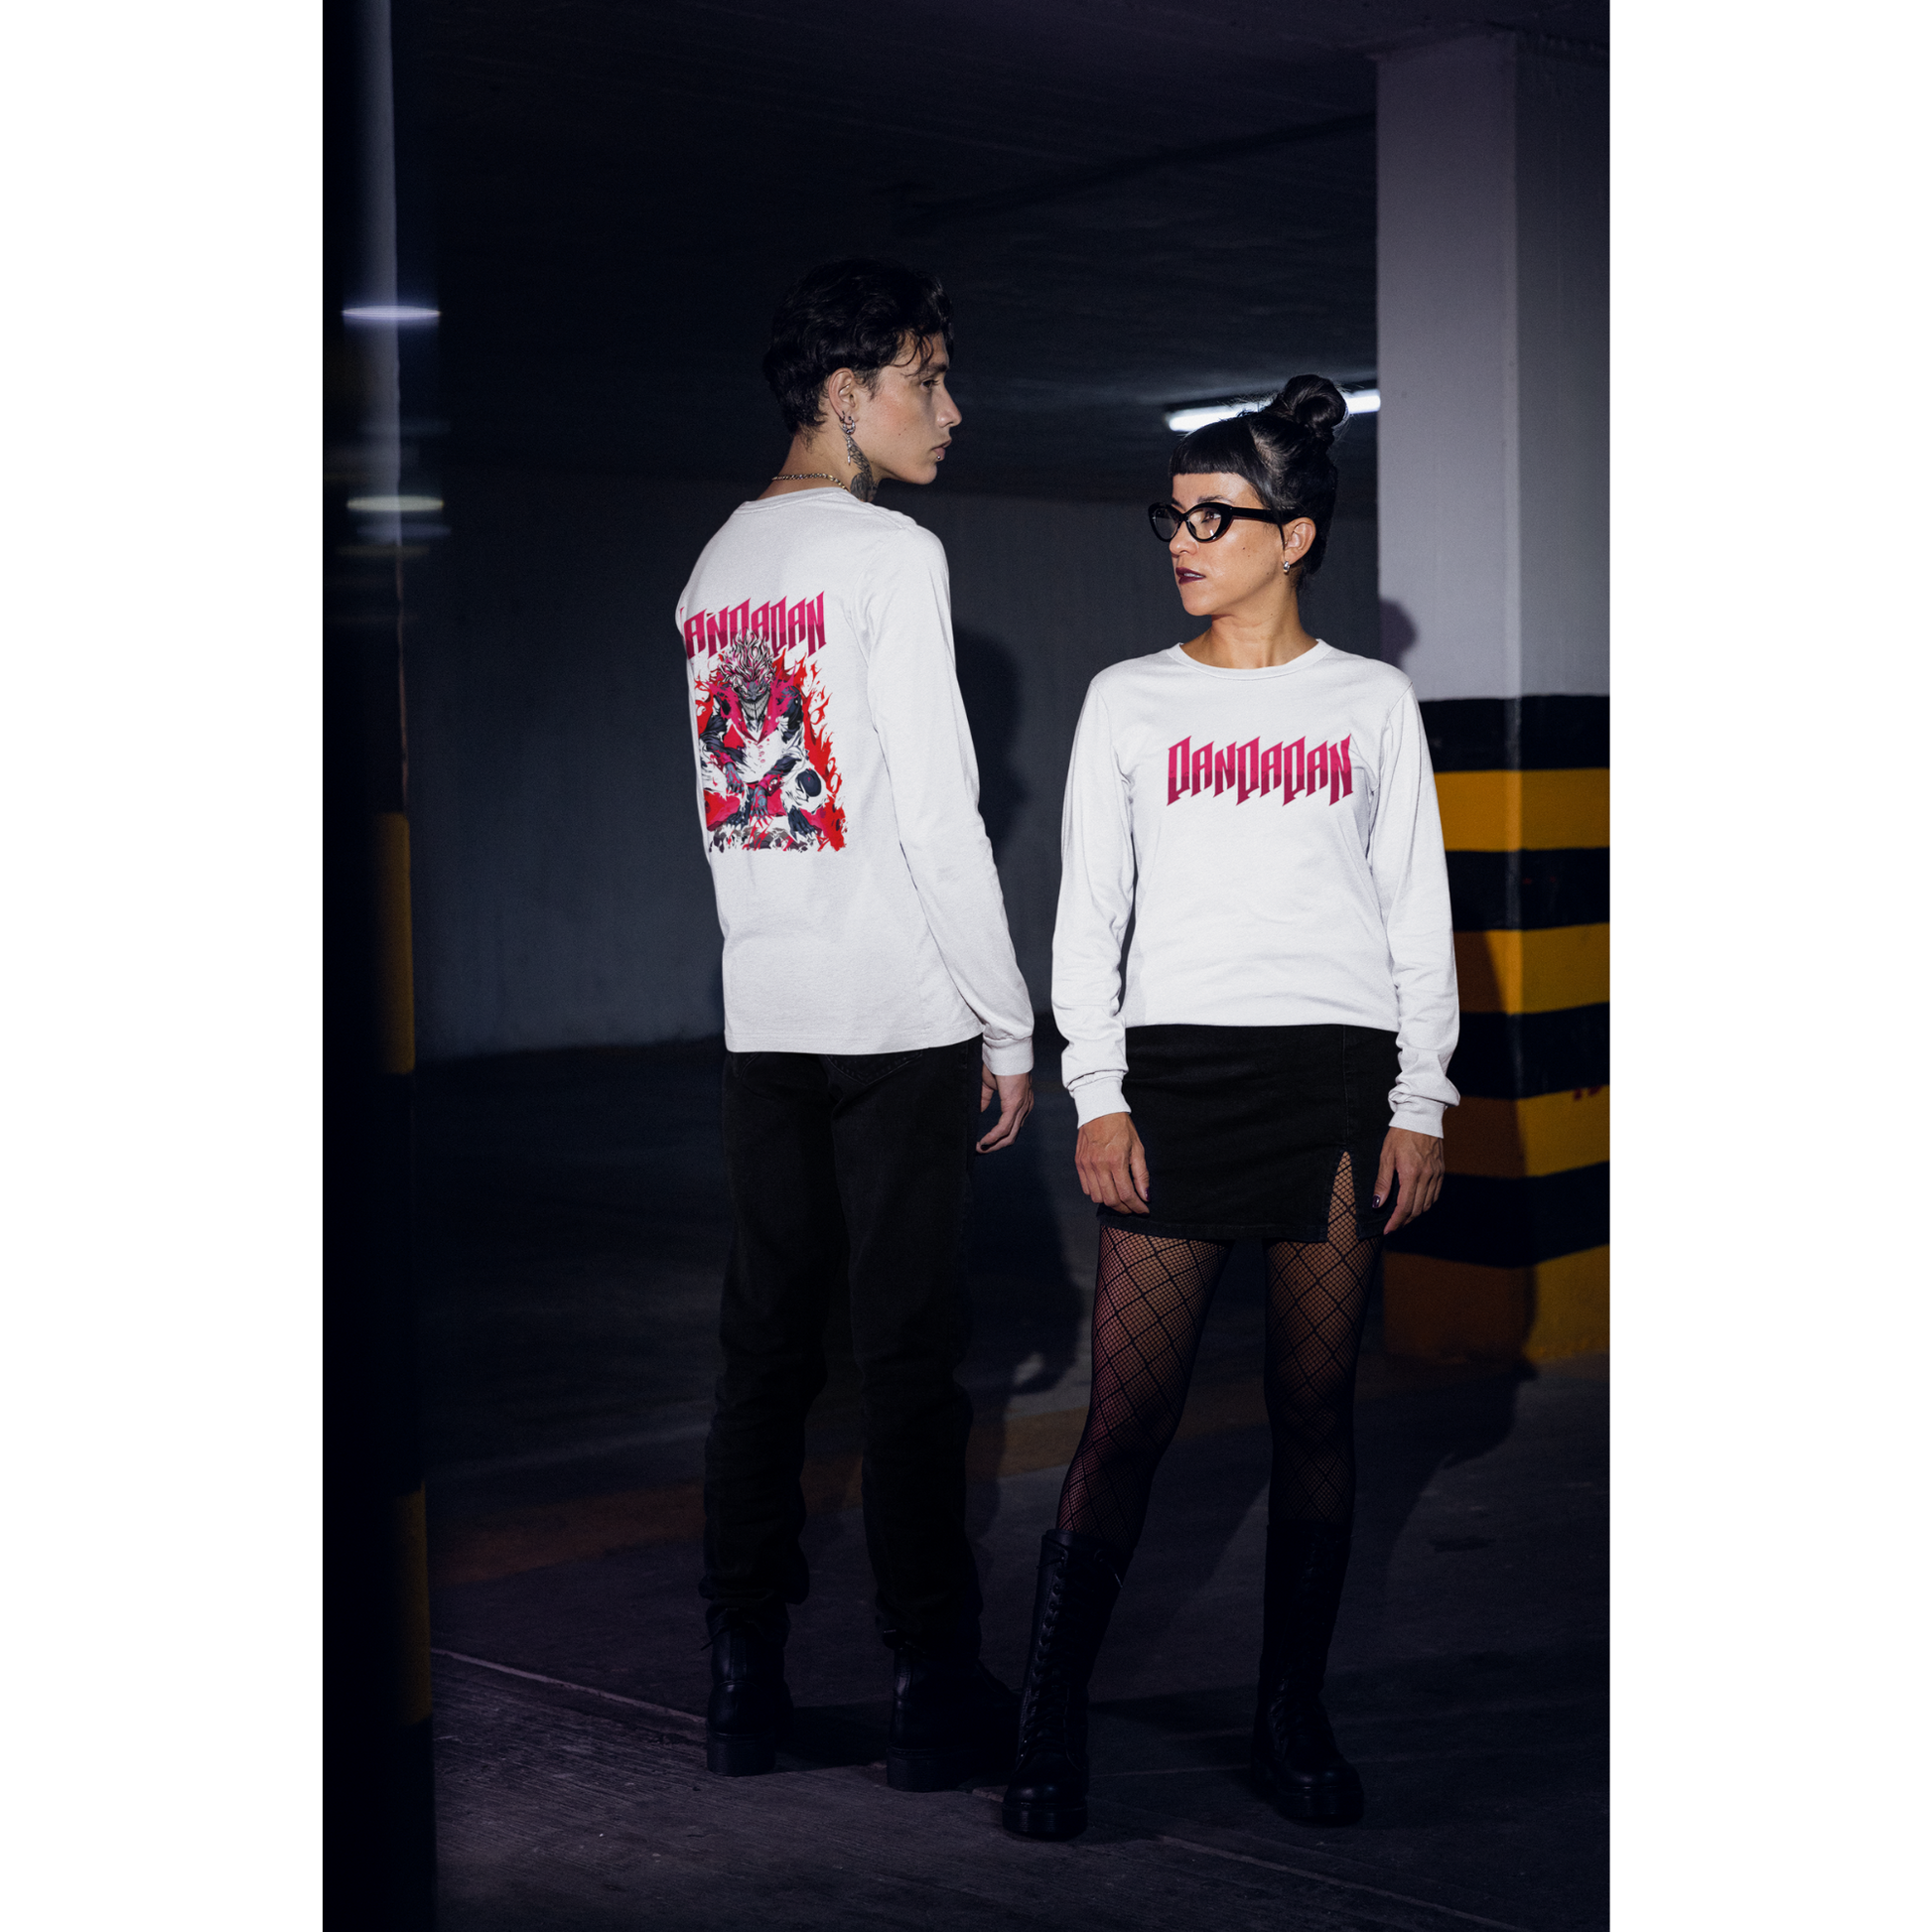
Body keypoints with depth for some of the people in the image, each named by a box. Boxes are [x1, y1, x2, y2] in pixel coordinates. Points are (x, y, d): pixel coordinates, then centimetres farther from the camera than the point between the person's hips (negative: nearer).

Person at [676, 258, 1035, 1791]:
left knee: (767, 1342, 9)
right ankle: (934, 1689, 6)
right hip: (900, 1020, -7)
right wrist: (1009, 1023, -8)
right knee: (910, 1349, -1)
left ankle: (745, 1688, 14)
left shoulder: (715, 568, 15)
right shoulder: (891, 554, -9)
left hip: (761, 1021, 7)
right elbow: (937, 811, -13)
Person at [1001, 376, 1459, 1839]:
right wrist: (1096, 1091, -2)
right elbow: (1089, 907, 8)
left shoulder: (1374, 704, 9)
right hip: (1178, 1069, 0)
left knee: (1316, 1407, 4)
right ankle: (1055, 1719, 5)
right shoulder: (1129, 701, 10)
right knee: (1130, 1414, -5)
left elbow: (1419, 914, 9)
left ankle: (1293, 1714, 16)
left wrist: (1420, 1101, 1)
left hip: (1341, 1072, 1)